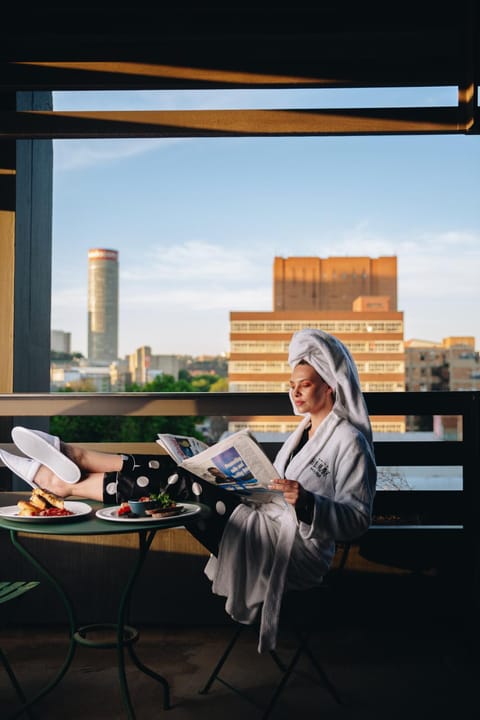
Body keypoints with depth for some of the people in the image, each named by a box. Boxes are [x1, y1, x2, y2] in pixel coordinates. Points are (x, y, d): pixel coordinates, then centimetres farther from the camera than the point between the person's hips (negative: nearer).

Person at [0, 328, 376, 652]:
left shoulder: (350, 440, -12)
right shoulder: (308, 428, 16)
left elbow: (357, 519, -16)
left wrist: (305, 501, -30)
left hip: (294, 551, -9)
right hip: (266, 522, 9)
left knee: (175, 480, -16)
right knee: (168, 468, -5)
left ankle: (65, 484, -3)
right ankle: (71, 456, 4)